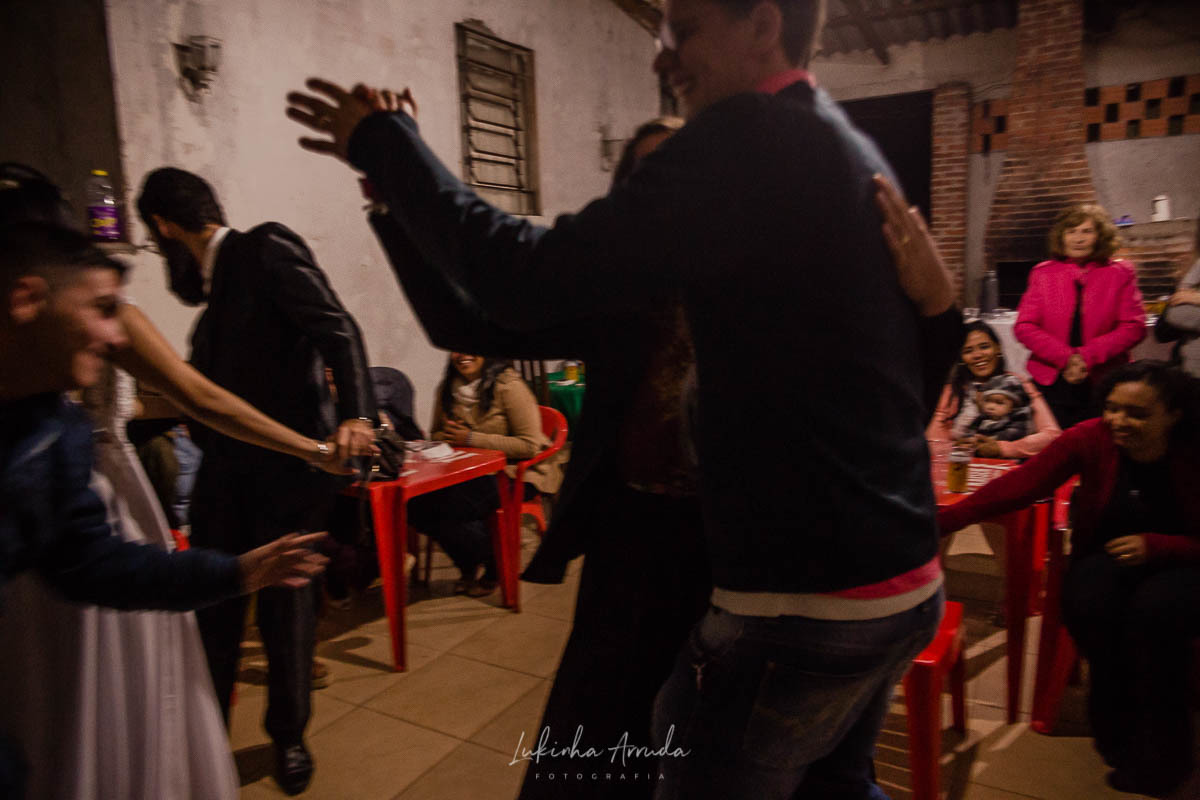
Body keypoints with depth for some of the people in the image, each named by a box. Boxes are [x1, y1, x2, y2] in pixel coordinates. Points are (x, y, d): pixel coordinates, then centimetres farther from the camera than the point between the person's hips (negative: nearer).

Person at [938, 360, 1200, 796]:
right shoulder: (1091, 439, -14)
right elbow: (1018, 485, -26)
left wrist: (1156, 546, -26)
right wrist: (942, 521, -38)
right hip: (1107, 557, 1)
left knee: (1156, 611, -33)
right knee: (1087, 605, -31)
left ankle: (1160, 748, -7)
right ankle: (1117, 728, -2)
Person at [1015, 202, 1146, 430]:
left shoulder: (1120, 274, 5)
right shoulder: (1043, 273, 7)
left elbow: (1133, 328, -1)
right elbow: (1024, 327, 0)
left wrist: (1087, 356, -14)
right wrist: (1065, 358, -13)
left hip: (1103, 385, 0)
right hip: (1051, 383, 1)